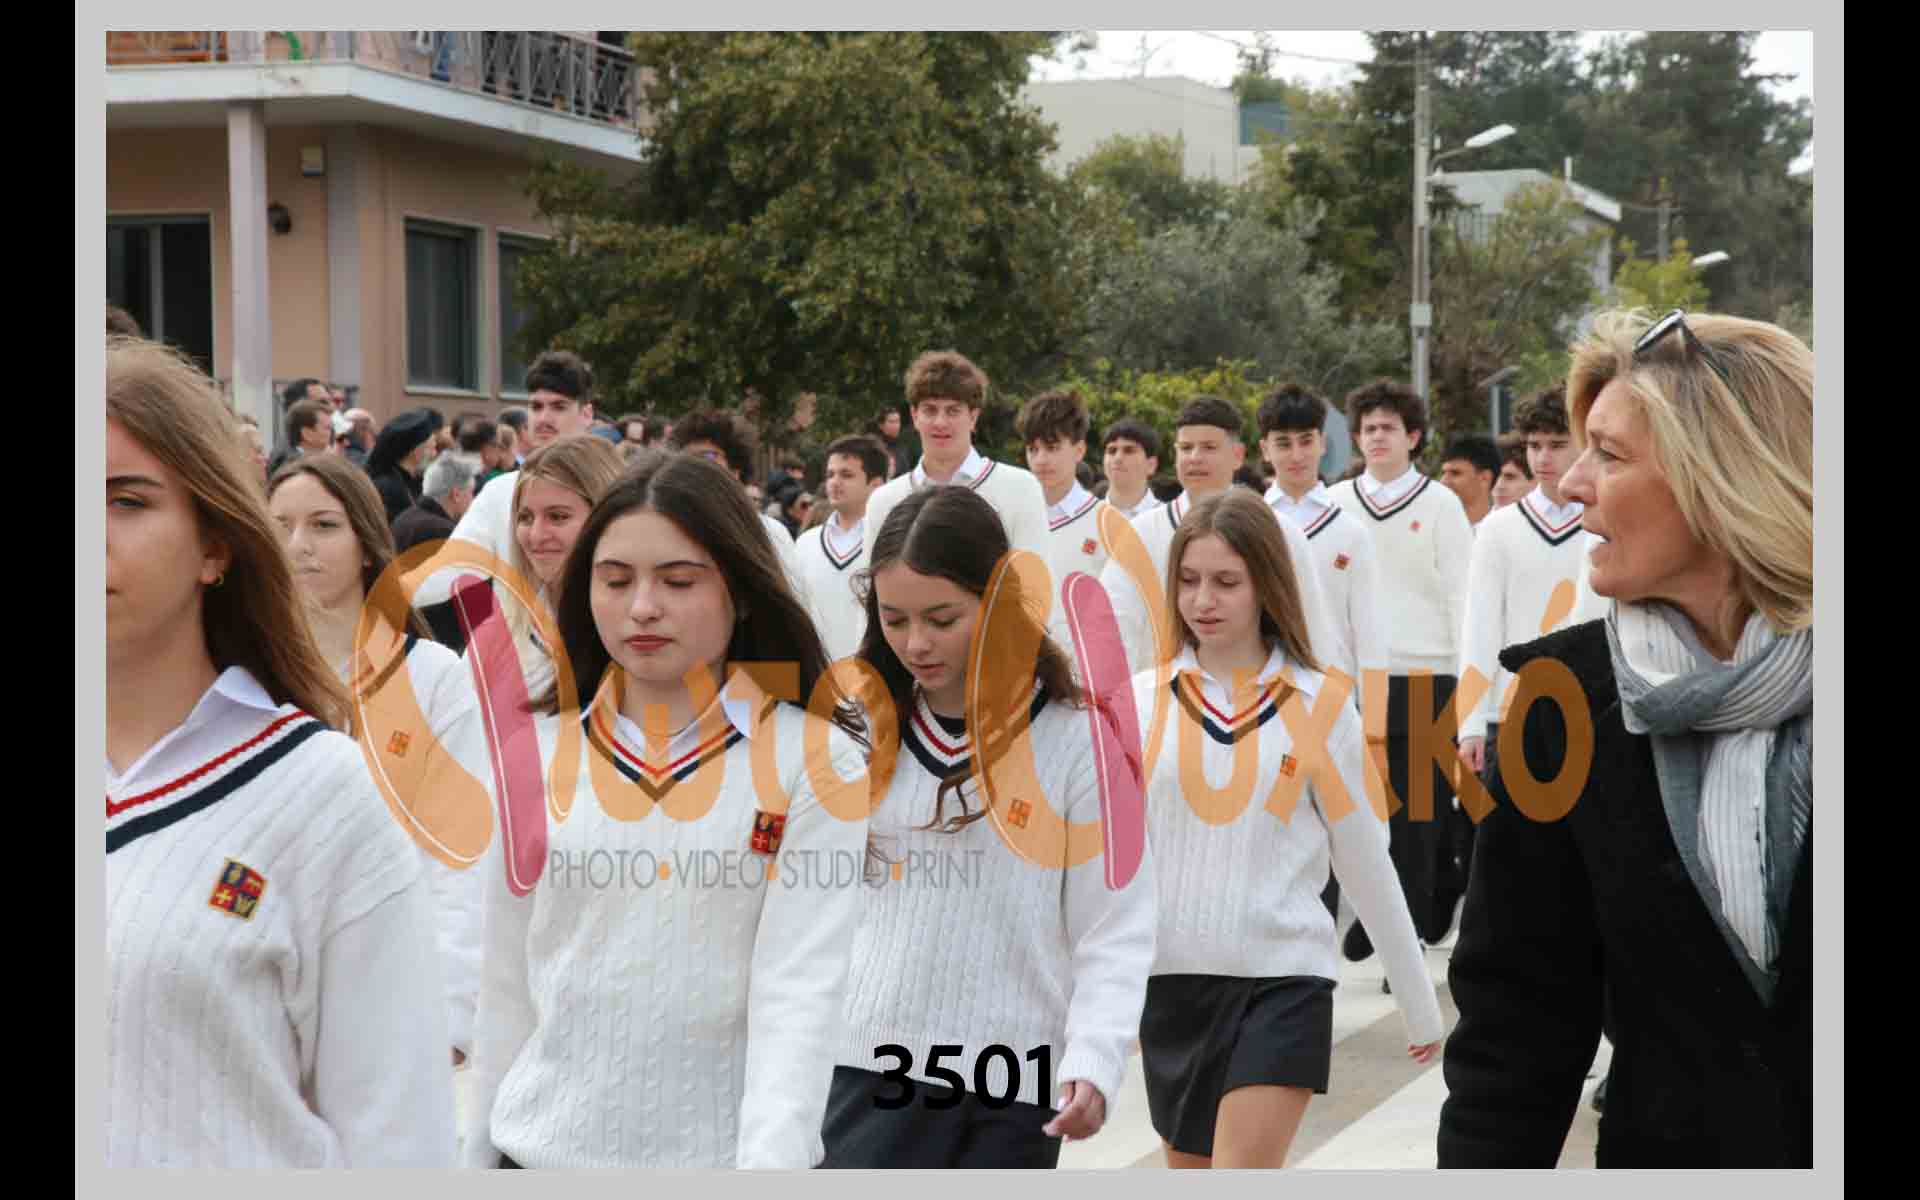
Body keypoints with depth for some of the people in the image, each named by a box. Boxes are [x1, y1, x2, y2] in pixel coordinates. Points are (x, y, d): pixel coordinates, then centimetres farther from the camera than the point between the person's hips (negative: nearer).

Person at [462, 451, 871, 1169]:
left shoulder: (816, 760, -7)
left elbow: (801, 993, -15)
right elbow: (507, 988, 7)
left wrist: (770, 1163, -26)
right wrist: (477, 1158, 7)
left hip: (721, 1154, -2)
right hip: (546, 1149, 3)